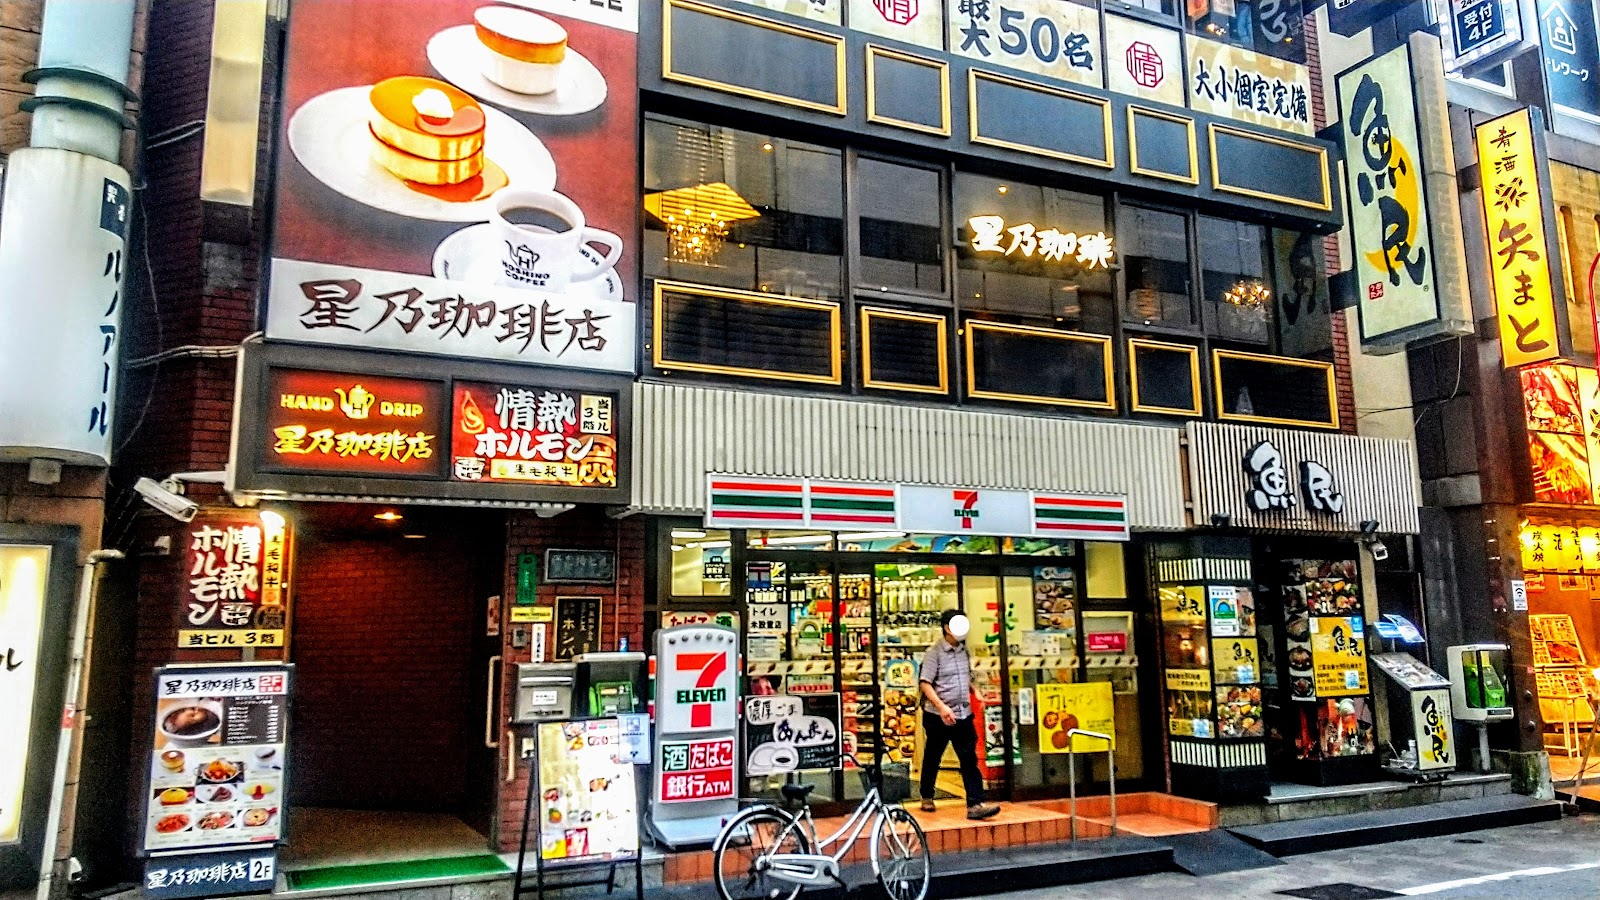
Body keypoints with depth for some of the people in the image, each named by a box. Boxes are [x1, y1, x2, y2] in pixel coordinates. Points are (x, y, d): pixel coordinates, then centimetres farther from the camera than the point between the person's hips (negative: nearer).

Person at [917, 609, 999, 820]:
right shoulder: (934, 652, -10)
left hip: (963, 715, 5)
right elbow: (925, 683, -16)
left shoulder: (963, 650, 11)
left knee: (969, 759, -5)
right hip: (938, 716, -5)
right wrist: (941, 706, -26)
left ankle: (975, 804, -8)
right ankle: (927, 798, 30)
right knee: (932, 758, 11)